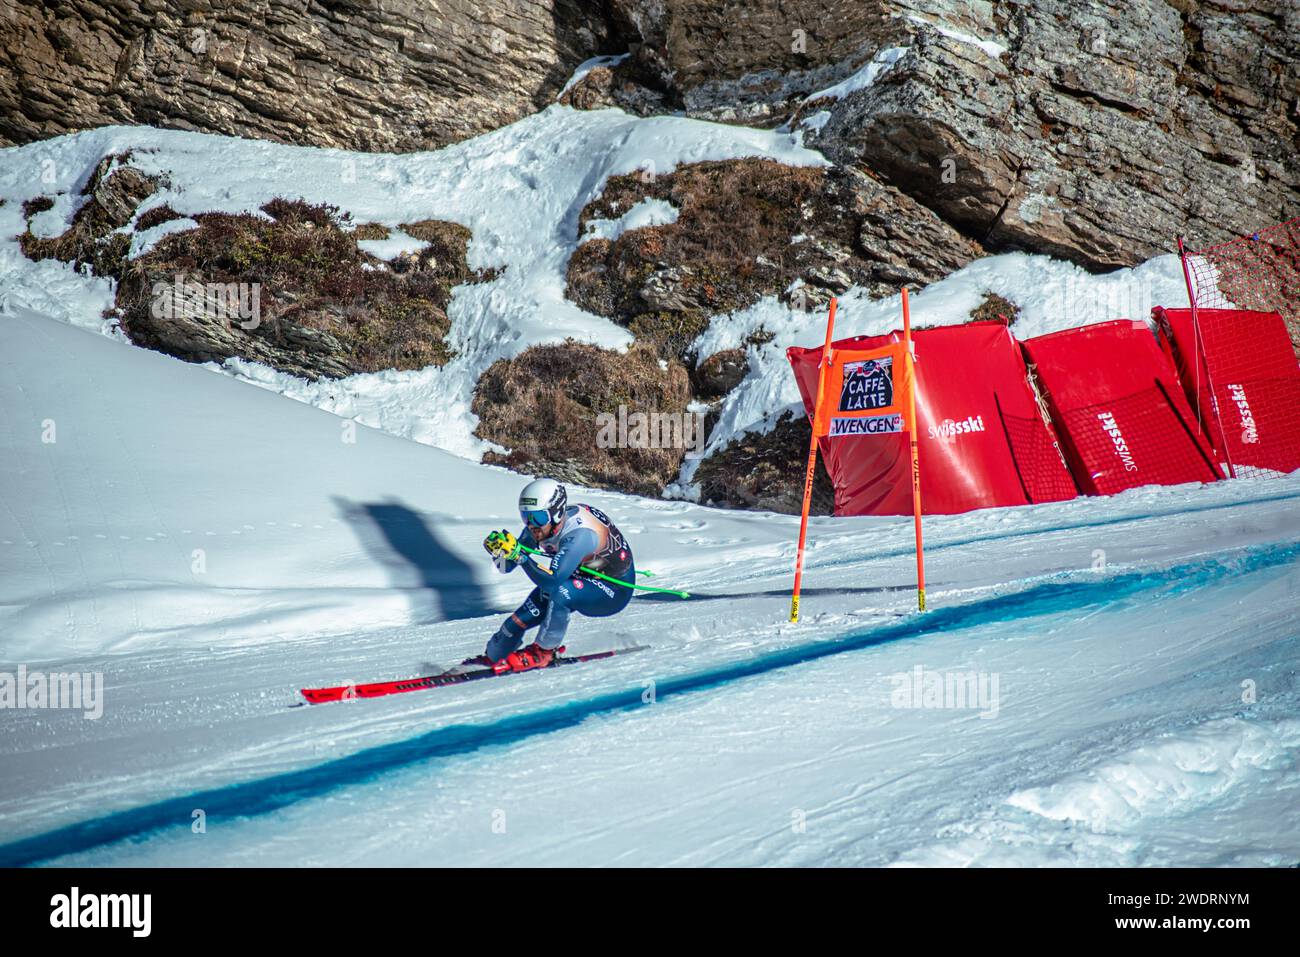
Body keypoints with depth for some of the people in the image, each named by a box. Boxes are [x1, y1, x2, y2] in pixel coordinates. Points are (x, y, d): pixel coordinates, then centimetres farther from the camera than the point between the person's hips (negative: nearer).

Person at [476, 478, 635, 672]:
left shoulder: (580, 534, -37)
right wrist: (500, 551, -29)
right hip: (583, 579, 7)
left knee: (560, 592, -34)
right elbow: (507, 566, -7)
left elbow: (553, 579, -45)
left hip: (614, 591, -7)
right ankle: (491, 658, 19)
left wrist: (518, 553, -48)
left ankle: (544, 652, -13)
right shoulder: (541, 524, -14)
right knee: (521, 619, -4)